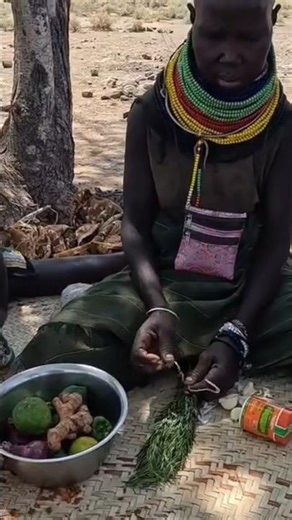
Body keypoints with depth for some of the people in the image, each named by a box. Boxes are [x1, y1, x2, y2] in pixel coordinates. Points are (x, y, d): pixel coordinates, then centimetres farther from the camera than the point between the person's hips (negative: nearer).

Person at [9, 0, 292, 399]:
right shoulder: (152, 114, -8)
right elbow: (135, 223, -5)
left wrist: (236, 334, -23)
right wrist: (158, 308, -23)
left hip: (253, 286, 0)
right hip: (162, 281, 0)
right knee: (53, 357, -24)